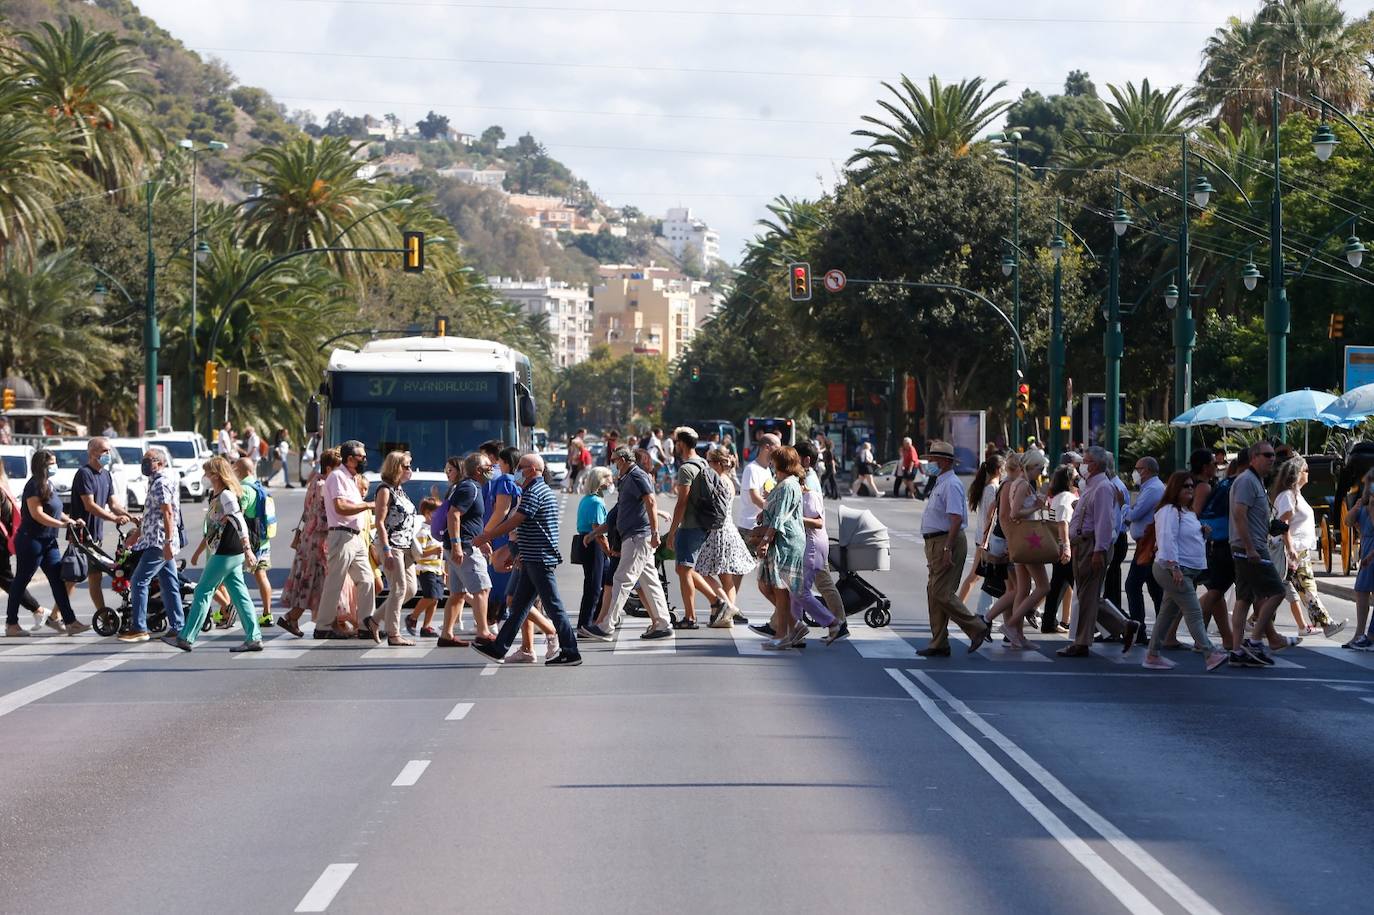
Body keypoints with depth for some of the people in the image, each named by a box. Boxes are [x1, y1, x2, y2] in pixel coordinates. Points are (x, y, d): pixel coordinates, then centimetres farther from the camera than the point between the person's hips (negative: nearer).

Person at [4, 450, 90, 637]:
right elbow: (37, 514, -21)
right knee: (20, 581, 1)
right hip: (30, 540, -9)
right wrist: (62, 524, -21)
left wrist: (71, 521, 7)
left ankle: (70, 622, -1)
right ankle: (11, 624, 8)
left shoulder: (48, 485, 14)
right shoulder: (34, 486, -14)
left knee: (58, 580, 3)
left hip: (48, 541, 9)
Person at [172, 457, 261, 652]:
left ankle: (186, 638, 1)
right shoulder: (215, 496, 16)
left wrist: (248, 551, -31)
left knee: (203, 592, -3)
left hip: (226, 554, -10)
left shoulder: (226, 496, -15)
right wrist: (198, 551, 31)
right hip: (231, 554, 10)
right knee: (239, 594, 7)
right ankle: (254, 638, 5)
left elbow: (240, 523, -23)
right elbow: (212, 528, 26)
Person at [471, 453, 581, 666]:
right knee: (518, 605, 11)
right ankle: (499, 648, 15)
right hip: (533, 559, 11)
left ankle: (570, 652, -4)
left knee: (553, 606, -6)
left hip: (539, 560, -11)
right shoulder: (544, 490, 18)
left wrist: (486, 537, -12)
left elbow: (515, 521, -19)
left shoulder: (534, 493, -15)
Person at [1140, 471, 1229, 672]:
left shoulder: (1186, 512, 20)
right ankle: (1209, 654, -22)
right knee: (1194, 611, -16)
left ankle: (1152, 655, 16)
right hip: (1173, 570, -10)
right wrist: (1174, 567, -26)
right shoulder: (1169, 511, -12)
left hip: (1187, 571, 10)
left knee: (1168, 612, 12)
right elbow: (1167, 540, -21)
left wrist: (1202, 531, 13)